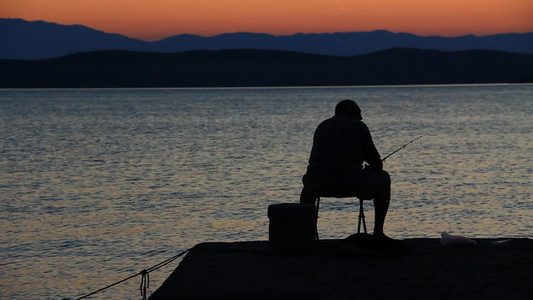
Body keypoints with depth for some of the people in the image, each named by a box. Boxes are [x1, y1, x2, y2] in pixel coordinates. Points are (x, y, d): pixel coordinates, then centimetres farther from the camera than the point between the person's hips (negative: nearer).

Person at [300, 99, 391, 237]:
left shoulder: (322, 126, 18)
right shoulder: (359, 127, 5)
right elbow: (377, 163, 4)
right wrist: (371, 168, 31)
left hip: (320, 187, 4)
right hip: (351, 186, -4)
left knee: (309, 179, 41)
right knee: (383, 178, 24)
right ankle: (378, 231, 22)